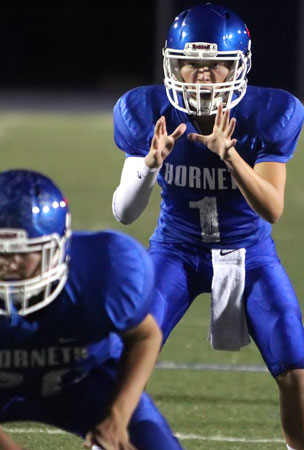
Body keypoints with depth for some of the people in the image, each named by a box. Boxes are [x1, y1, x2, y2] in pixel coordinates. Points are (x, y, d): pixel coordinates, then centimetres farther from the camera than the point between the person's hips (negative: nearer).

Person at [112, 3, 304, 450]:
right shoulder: (147, 113, -17)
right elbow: (124, 213, -16)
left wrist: (227, 153, -40)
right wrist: (152, 161, -36)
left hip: (249, 251, 0)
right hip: (177, 250, 0)